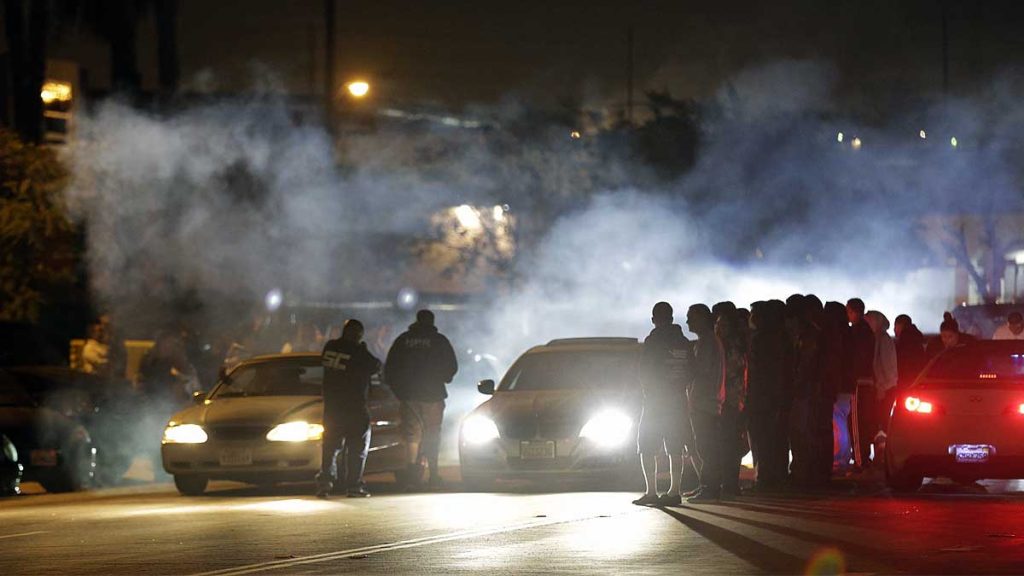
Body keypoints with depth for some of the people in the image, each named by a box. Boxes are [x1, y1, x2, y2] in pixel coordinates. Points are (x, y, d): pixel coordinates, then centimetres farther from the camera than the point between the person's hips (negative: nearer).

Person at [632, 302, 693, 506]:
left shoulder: (653, 341, -9)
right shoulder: (684, 343, 9)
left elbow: (645, 373, -9)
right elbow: (689, 373, 10)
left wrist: (647, 391, 7)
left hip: (656, 400, -5)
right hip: (679, 401, 5)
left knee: (647, 448, 0)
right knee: (675, 448, 6)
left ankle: (651, 492, -8)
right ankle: (674, 491, 1)